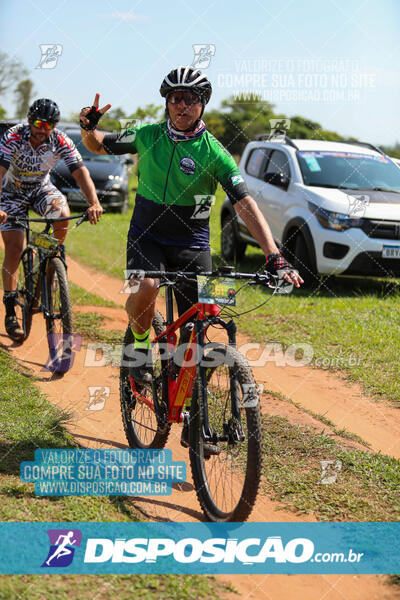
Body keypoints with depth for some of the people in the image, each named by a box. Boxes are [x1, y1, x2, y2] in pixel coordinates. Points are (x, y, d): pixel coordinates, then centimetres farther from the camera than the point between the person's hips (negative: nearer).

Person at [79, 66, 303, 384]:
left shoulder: (214, 153, -11)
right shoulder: (148, 135, -3)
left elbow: (246, 205, -18)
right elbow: (98, 146, 10)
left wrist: (275, 256, -29)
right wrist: (89, 128, -16)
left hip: (192, 244, 0)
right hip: (146, 236, 0)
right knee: (145, 288, -32)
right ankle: (140, 344, -1)